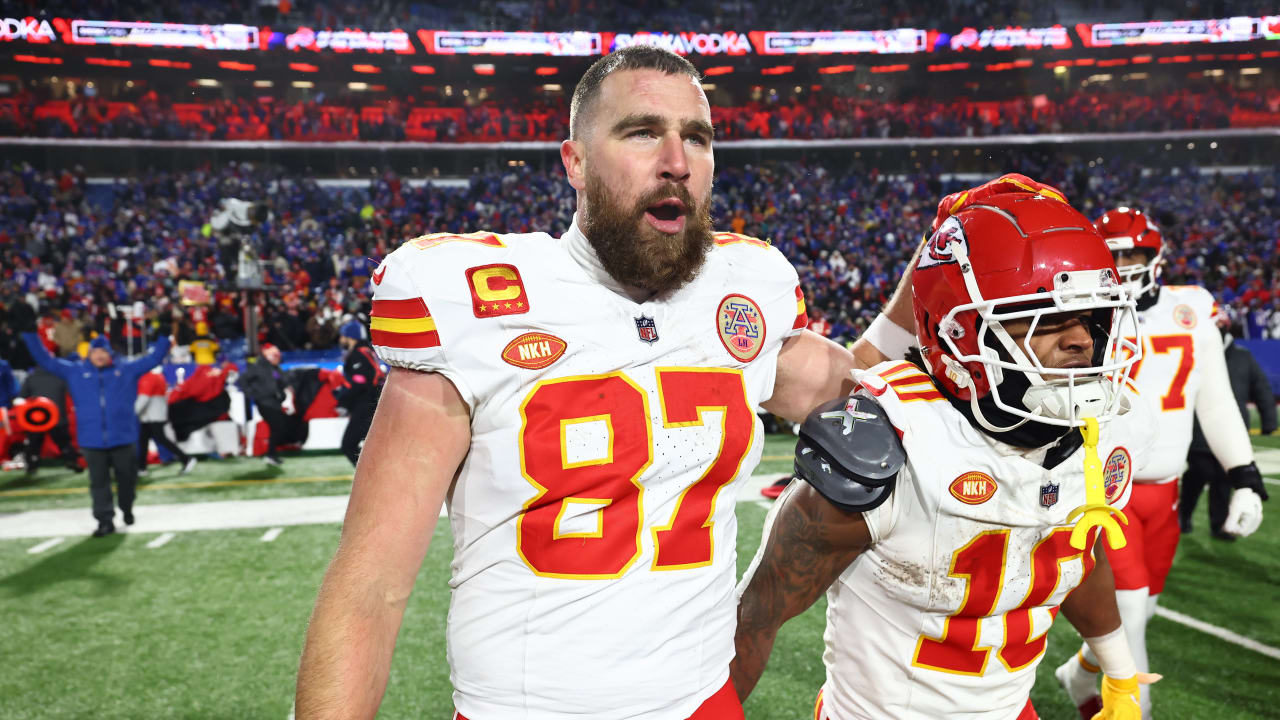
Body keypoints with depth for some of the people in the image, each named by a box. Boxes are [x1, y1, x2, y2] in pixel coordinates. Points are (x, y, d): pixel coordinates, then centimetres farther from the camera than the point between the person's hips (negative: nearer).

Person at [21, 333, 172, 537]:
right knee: (99, 482, 1)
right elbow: (45, 359, 12)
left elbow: (154, 357, 8)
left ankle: (127, 509, 33)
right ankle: (105, 521, 6)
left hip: (123, 438, 0)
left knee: (126, 478, 10)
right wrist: (30, 335, 7)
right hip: (92, 441, 1)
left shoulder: (127, 369, 6)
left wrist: (164, 336, 2)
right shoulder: (74, 371, 9)